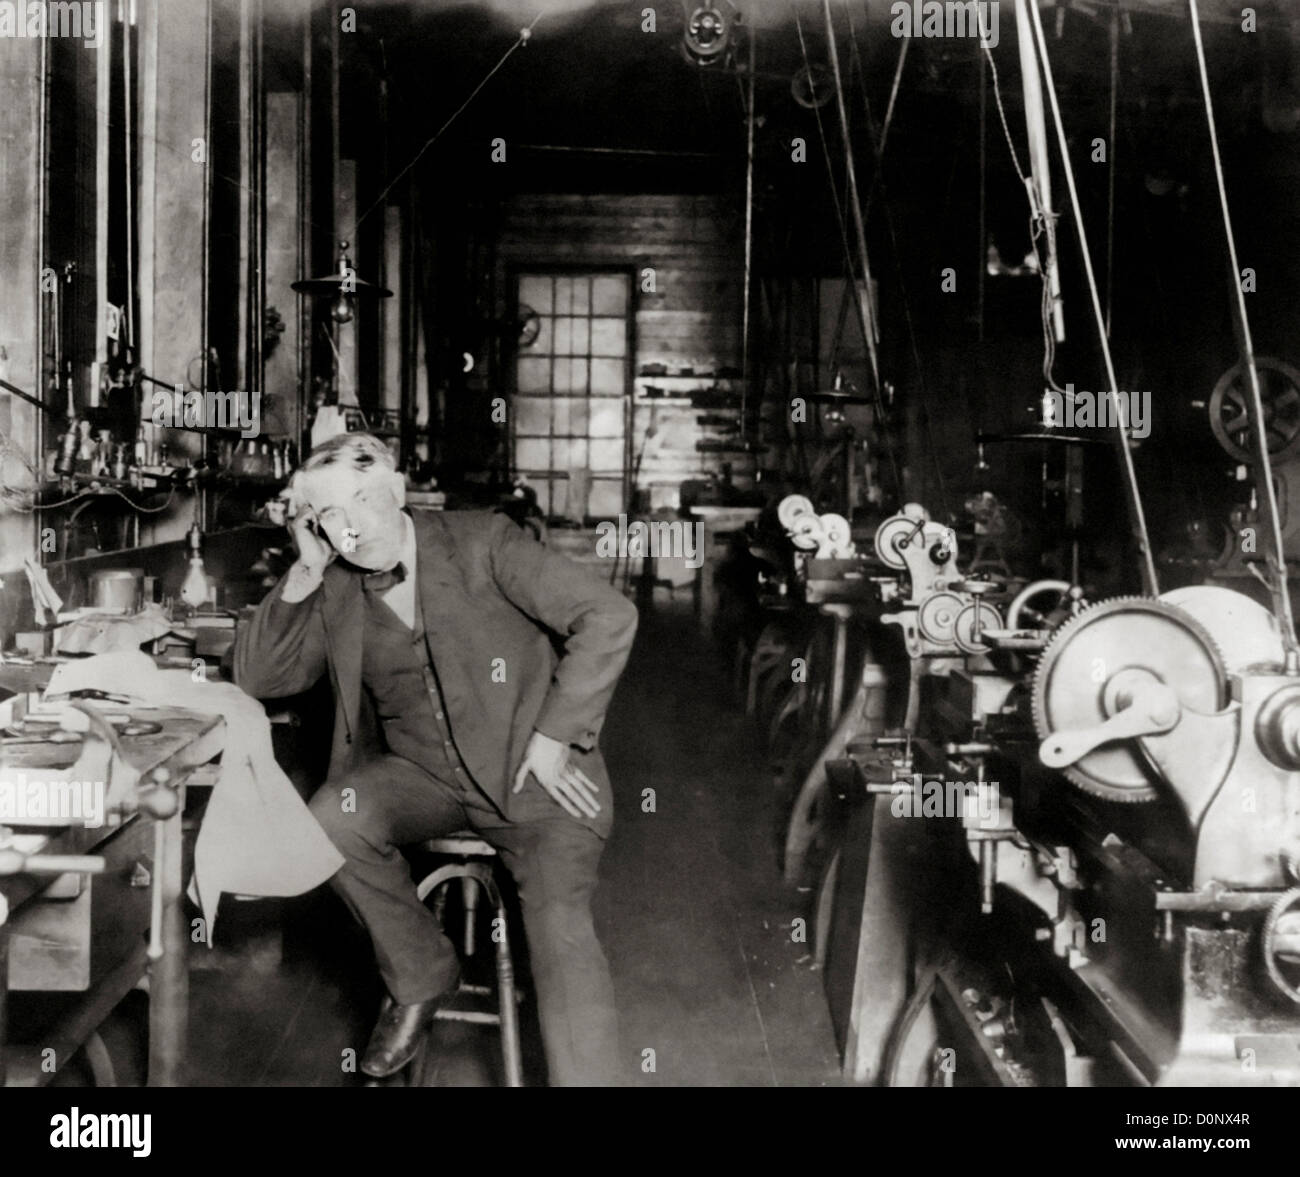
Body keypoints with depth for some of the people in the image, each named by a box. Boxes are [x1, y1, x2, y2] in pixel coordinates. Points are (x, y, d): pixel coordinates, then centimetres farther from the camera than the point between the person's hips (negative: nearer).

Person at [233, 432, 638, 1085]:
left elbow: (610, 616, -13)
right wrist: (305, 573, -9)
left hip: (532, 769, -4)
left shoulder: (482, 542, -9)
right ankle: (419, 974, 0)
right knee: (332, 822, -25)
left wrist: (553, 737, -15)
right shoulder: (334, 589, 4)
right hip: (421, 772, 4)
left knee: (560, 926, -26)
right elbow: (256, 676, 3)